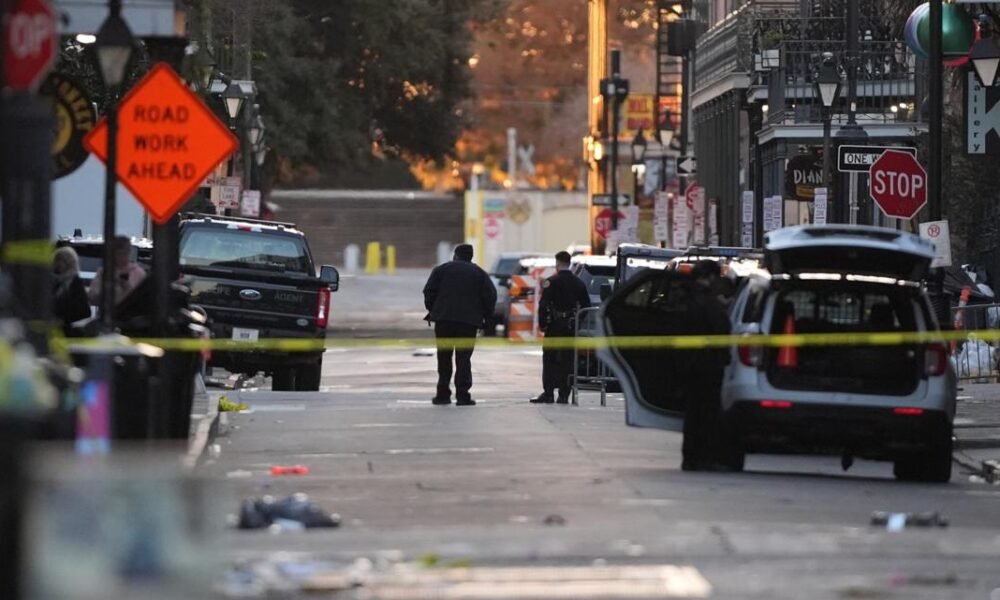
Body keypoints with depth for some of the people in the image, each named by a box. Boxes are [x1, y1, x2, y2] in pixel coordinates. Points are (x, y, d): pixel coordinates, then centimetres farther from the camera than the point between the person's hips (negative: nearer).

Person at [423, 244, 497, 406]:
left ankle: (443, 394, 9)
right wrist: (485, 316, 10)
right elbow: (490, 295, 0)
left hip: (443, 319, 1)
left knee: (444, 357, 10)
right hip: (469, 320, 0)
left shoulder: (441, 270, 6)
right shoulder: (479, 273, 7)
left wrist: (432, 310, 12)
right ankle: (463, 395, -8)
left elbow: (429, 291, 0)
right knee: (463, 358, 0)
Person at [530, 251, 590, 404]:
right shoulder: (579, 283, 9)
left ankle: (548, 393, -5)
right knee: (568, 361, 5)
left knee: (550, 360, 0)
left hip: (555, 327, -4)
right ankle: (564, 394, 2)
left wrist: (542, 323, -5)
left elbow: (543, 305, -12)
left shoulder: (551, 282, -7)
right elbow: (586, 306, 12)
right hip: (572, 328, 4)